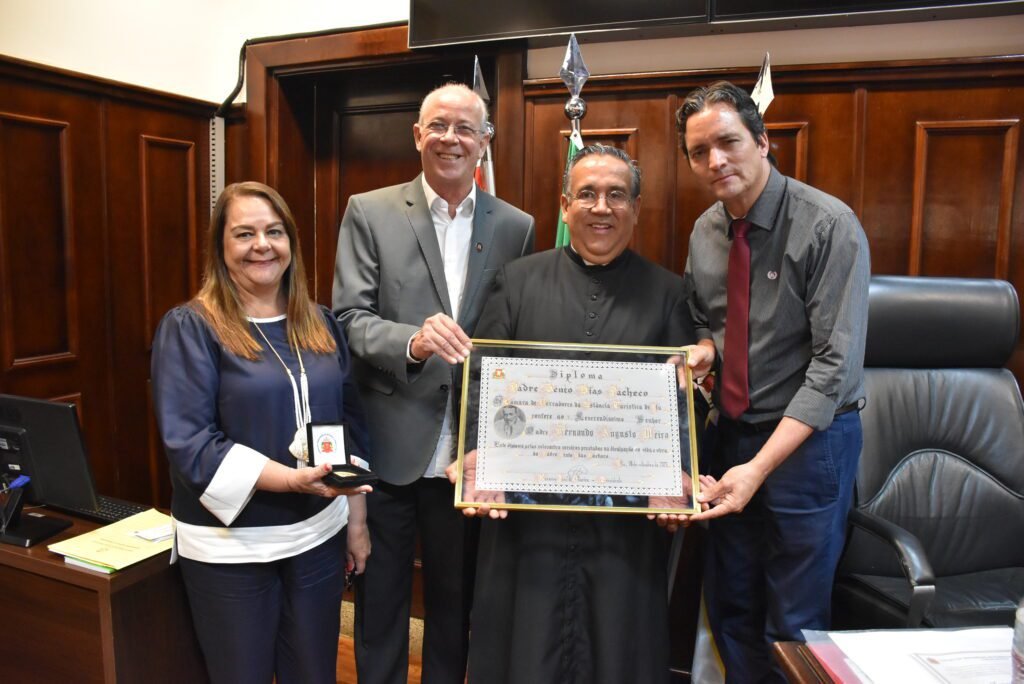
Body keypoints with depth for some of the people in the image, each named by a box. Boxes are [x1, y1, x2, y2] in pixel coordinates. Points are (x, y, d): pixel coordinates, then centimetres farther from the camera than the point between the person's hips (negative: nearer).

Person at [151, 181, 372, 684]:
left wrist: (356, 522, 6)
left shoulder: (319, 324, 6)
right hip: (229, 544, -4)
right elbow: (187, 442, -17)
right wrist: (291, 478, -27)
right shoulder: (189, 327, -9)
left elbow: (350, 421, 9)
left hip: (318, 533, 4)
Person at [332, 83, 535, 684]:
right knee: (380, 597, 16)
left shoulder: (515, 226, 3)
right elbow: (350, 317, -9)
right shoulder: (369, 213, -2)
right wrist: (412, 342, -28)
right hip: (388, 446, -1)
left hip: (470, 448, 2)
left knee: (455, 600, 19)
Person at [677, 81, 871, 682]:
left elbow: (835, 364, -21)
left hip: (809, 437, -5)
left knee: (794, 624, 8)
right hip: (732, 432, 6)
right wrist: (705, 348, -9)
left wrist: (760, 466, -25)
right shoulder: (705, 233, 3)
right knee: (729, 607, 18)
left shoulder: (830, 227, -16)